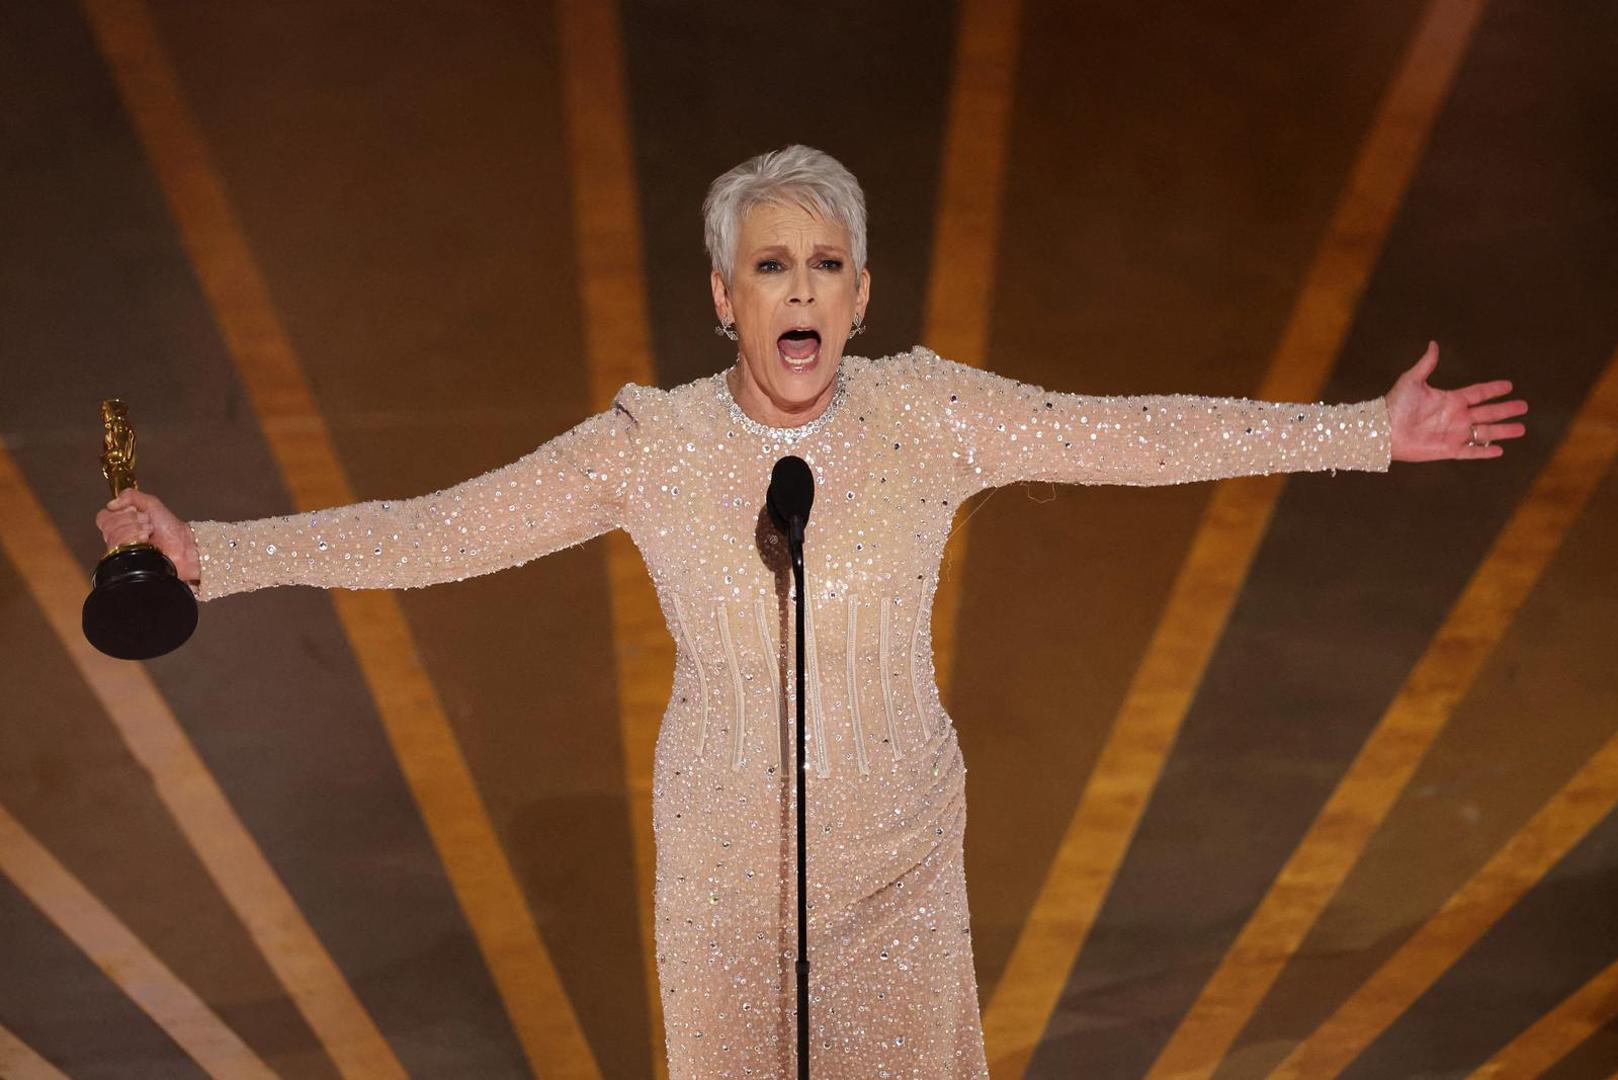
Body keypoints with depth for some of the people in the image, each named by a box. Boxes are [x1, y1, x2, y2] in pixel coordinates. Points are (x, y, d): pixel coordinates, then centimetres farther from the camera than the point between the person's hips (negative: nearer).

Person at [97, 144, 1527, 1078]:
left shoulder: (927, 414, -12)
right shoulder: (649, 443, -13)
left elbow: (1136, 435, -11)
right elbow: (433, 532, -12)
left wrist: (1372, 432, -11)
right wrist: (212, 551, -17)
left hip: (901, 843, 0)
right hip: (726, 851, 0)